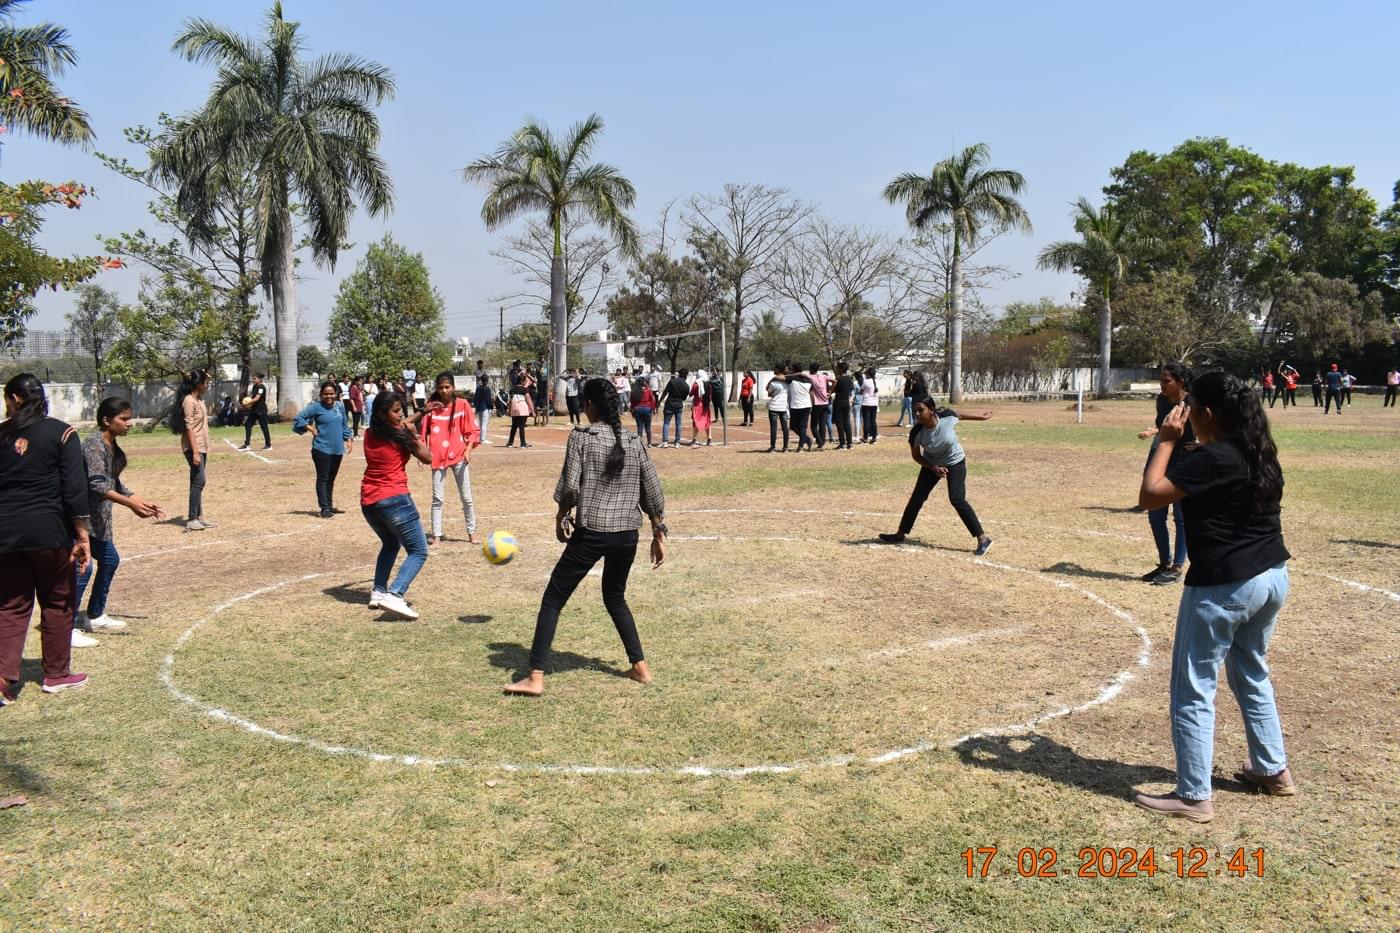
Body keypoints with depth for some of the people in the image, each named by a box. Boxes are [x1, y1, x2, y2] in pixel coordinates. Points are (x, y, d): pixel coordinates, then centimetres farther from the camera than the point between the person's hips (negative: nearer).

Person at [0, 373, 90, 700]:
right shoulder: (61, 434, -6)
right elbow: (75, 489, -11)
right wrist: (82, 536, -7)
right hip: (50, 533, -3)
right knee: (57, 602, 12)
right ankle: (56, 674, 20)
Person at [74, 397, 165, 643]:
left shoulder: (112, 447, 10)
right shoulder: (94, 445, -18)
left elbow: (115, 484, 17)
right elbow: (97, 485, -28)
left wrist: (142, 503, 11)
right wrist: (131, 504, -33)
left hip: (97, 517, 10)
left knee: (109, 559, 16)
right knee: (83, 566, -13)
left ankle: (95, 617, 30)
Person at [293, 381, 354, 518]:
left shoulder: (340, 406, 7)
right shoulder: (316, 406, -8)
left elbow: (345, 424, 17)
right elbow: (299, 418, -8)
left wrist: (348, 439, 10)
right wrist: (311, 429, -11)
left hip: (337, 449, 5)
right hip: (322, 449, -5)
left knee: (331, 479, 15)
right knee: (322, 479, -2)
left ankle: (330, 506, 24)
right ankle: (324, 508, 1)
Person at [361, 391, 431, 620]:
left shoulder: (369, 434, 8)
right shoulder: (401, 436, -11)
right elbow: (427, 458, -1)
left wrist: (421, 413, 28)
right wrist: (414, 435, 0)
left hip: (368, 502, 7)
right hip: (394, 500, -7)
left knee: (390, 543, 31)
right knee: (418, 552, -4)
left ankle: (378, 591, 23)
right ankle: (394, 595, -24)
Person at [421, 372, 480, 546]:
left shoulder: (462, 404, -3)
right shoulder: (432, 406, 1)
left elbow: (472, 430, -1)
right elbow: (424, 430, 7)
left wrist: (468, 450, -12)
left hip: (459, 455, -1)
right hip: (438, 456, 1)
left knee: (466, 497, 6)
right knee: (437, 498, 4)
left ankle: (472, 532, 18)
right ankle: (436, 535, 10)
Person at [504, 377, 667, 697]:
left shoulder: (581, 437, -5)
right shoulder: (633, 442, 7)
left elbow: (569, 486, -11)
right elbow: (653, 493, 8)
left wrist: (561, 518, 6)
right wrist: (659, 534, 16)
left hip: (591, 533, -5)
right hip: (627, 535, 5)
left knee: (553, 599, 5)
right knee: (615, 597, 27)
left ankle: (535, 678, 3)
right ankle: (640, 666, 26)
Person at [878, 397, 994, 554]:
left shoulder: (948, 417, -29)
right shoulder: (917, 433, -26)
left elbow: (960, 416, -4)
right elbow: (916, 456, -9)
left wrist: (981, 417, 12)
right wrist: (933, 468, -21)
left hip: (955, 462, -2)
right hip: (931, 464, 3)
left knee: (957, 500, -14)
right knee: (917, 498, 5)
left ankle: (983, 539, -9)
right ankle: (901, 534, 21)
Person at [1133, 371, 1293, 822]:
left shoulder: (1211, 458, -20)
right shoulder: (1261, 453, 7)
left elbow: (1149, 495, -22)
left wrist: (1166, 441, -12)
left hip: (1223, 586, -9)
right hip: (1273, 577, 9)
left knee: (1194, 689, 1)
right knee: (1251, 674, 27)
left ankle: (1194, 796, 6)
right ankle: (1273, 769, 39)